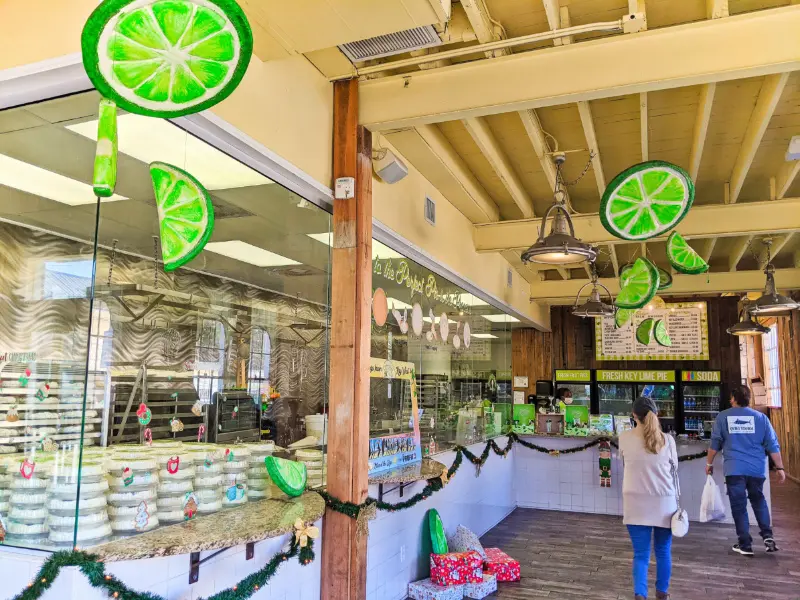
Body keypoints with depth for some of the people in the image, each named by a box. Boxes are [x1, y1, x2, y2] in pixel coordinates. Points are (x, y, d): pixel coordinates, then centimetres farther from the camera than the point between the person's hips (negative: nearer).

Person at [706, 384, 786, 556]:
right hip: (757, 468, 2)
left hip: (734, 469, -2)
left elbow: (715, 443, 4)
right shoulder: (760, 417, 3)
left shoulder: (723, 416, 2)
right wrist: (779, 468, 10)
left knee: (739, 506, 6)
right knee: (759, 501, 22)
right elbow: (772, 445, 3)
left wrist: (709, 463, 15)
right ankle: (767, 536, 9)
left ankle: (745, 545, 6)